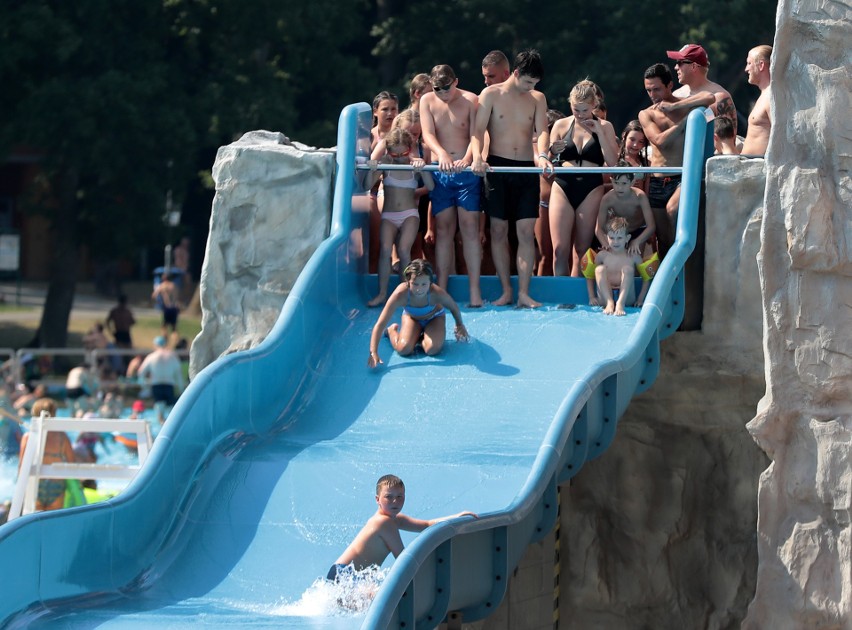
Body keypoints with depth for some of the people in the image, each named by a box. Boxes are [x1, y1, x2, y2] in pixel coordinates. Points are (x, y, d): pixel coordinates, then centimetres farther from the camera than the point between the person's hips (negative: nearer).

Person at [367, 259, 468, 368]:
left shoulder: (437, 293, -40)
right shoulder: (400, 294, -41)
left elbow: (454, 307, -15)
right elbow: (380, 324, -40)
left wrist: (460, 326, 4)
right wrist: (373, 353, -50)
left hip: (434, 317, 0)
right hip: (411, 317, 0)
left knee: (432, 349, -25)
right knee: (404, 350, -20)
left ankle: (420, 338, 12)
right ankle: (392, 331, 15)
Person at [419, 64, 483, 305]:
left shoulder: (470, 100, -1)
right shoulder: (427, 101, 4)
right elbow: (428, 134, -7)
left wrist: (467, 159, -26)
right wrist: (442, 154, -27)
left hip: (466, 171, -2)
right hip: (440, 172, 2)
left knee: (470, 228, -6)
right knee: (444, 229, 2)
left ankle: (475, 290, -8)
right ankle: (441, 290, 1)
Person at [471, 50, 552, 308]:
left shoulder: (537, 99, 9)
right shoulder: (491, 95, 1)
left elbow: (541, 130, -2)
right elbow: (478, 130, -6)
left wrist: (542, 155, -23)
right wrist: (477, 158, -24)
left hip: (526, 169, 2)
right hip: (497, 167, -2)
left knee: (527, 232, -4)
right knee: (499, 231, 1)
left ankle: (524, 293, -3)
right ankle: (506, 291, 8)